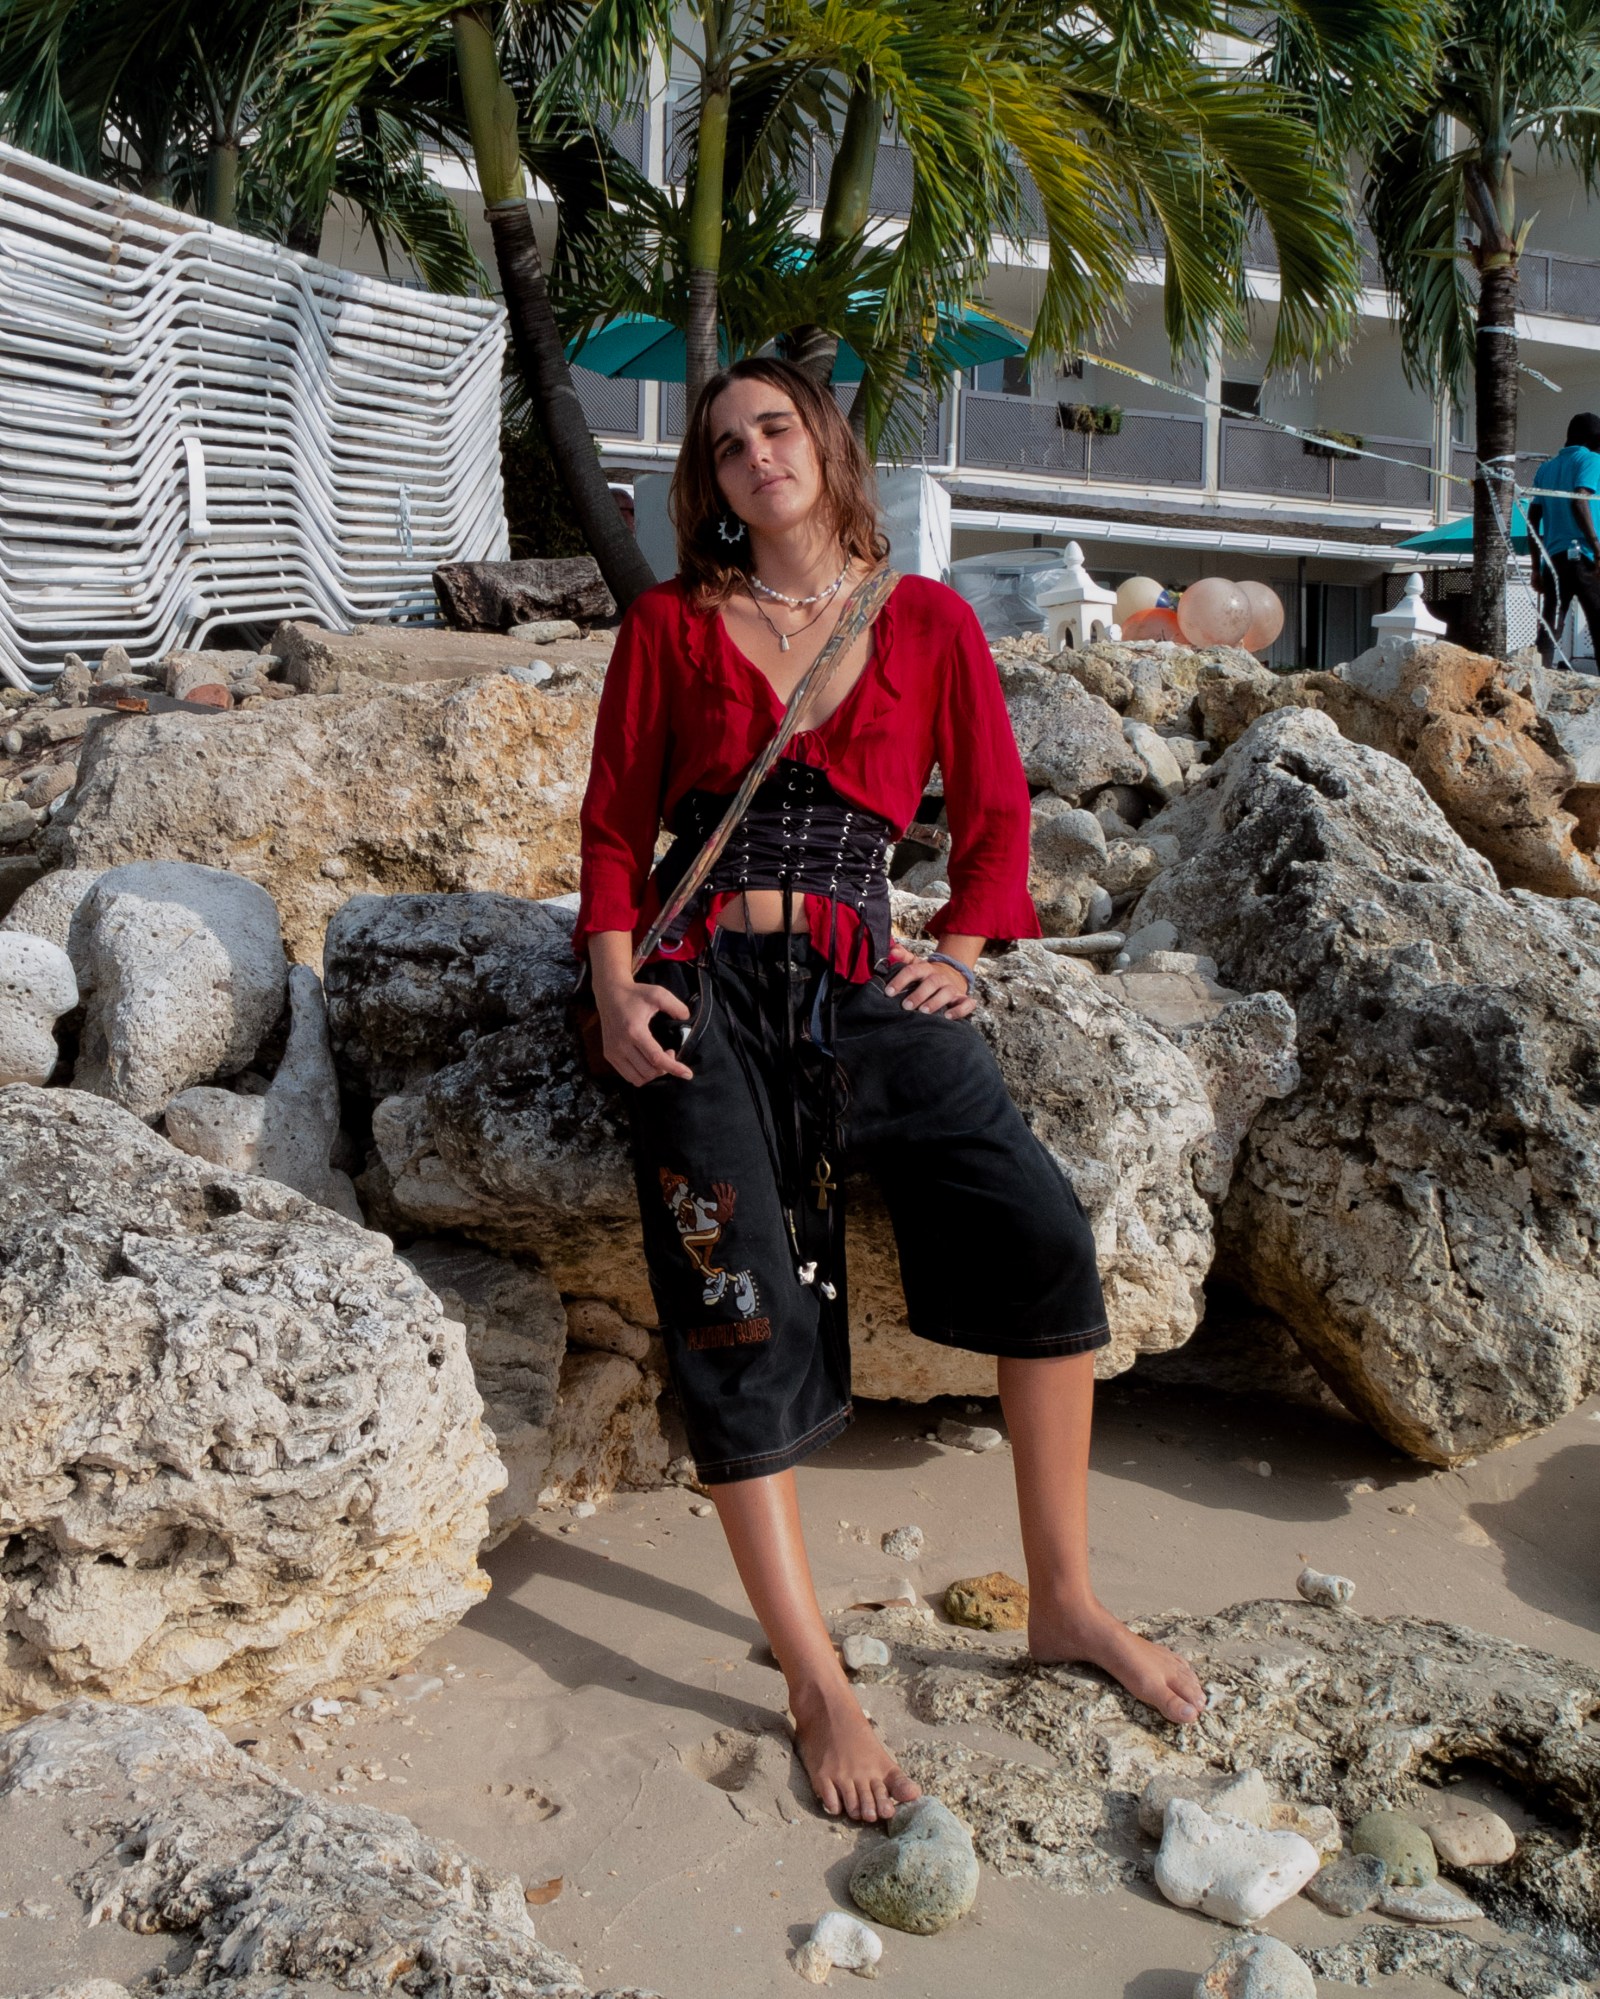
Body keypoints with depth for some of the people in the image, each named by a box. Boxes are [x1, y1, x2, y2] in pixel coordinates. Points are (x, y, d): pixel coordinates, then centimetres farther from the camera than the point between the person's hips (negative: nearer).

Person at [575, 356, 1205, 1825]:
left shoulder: (927, 621, 12)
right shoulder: (672, 626, 11)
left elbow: (994, 810, 17)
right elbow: (616, 823, 10)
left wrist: (956, 958, 4)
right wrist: (617, 989, -3)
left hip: (861, 979, 1)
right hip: (706, 991, 0)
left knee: (1043, 1236, -17)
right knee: (741, 1324, -12)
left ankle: (1063, 1601, 1)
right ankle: (819, 1690, -2)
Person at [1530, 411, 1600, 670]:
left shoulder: (1546, 467, 19)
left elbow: (1533, 519, 16)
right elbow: (1579, 501, -15)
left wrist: (1537, 566, 19)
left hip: (1552, 559, 5)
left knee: (1548, 628, 3)